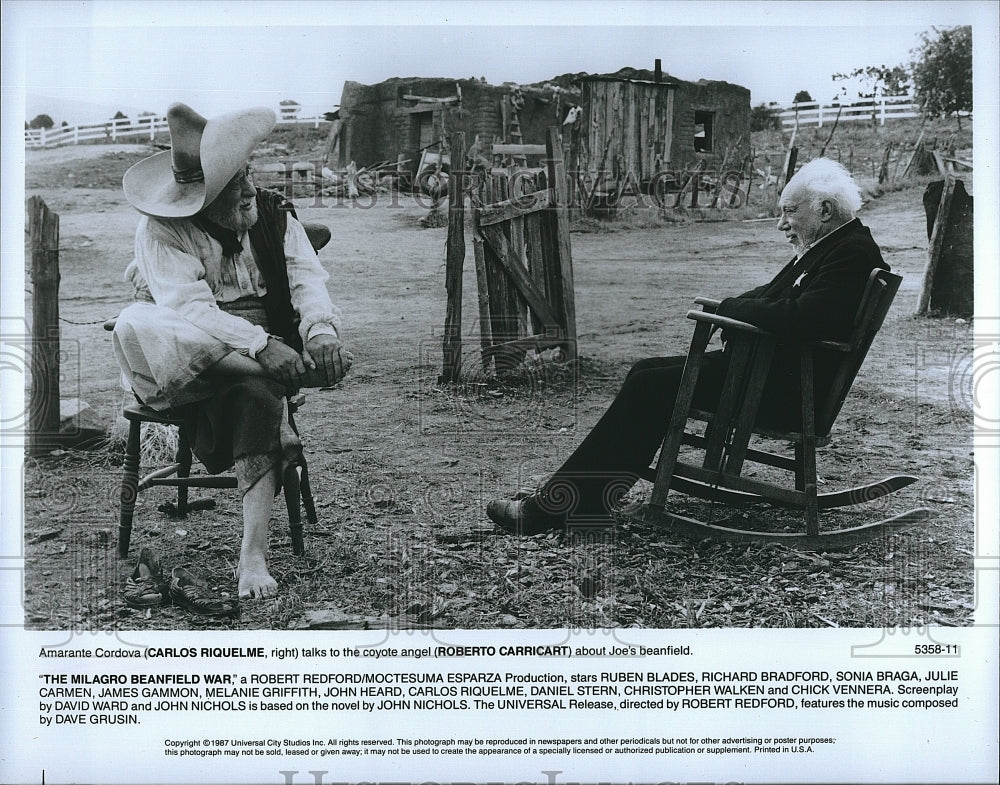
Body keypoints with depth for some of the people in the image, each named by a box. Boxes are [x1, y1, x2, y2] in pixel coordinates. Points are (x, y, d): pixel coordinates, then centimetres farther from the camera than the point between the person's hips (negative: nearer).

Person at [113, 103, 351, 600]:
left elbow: (307, 277, -3)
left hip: (264, 349, 2)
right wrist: (260, 344, -34)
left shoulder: (273, 214, 8)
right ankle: (297, 372, -37)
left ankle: (253, 554, -37)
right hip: (180, 356, -1)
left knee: (254, 393, -34)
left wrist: (320, 330, -26)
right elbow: (187, 305, -20)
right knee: (133, 326, -34)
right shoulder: (161, 232, -6)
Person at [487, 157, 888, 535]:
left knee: (651, 387, -15)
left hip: (785, 389, -10)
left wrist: (727, 308, -15)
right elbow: (771, 295, 20)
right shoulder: (827, 246, 17)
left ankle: (551, 509, -11)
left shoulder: (854, 253, -15)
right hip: (763, 365, 10)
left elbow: (800, 318, -28)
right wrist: (734, 310, -2)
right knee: (647, 373, 3)